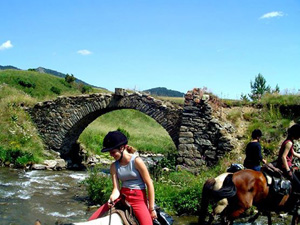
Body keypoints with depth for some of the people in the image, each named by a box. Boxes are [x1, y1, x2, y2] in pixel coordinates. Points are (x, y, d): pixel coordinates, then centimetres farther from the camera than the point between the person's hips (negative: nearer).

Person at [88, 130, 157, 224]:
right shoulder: (114, 166, 3)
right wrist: (112, 198, -26)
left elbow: (149, 185, -9)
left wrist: (151, 209, -7)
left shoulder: (136, 161, -12)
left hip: (139, 199, -4)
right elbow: (116, 189, -2)